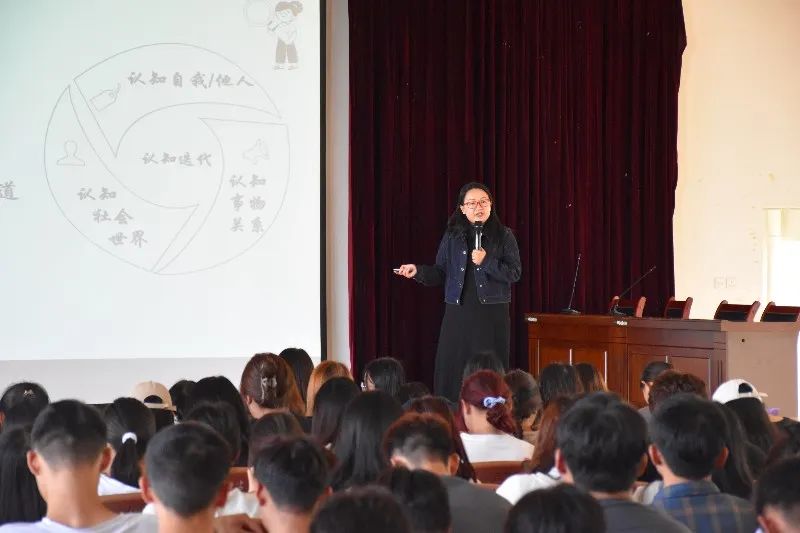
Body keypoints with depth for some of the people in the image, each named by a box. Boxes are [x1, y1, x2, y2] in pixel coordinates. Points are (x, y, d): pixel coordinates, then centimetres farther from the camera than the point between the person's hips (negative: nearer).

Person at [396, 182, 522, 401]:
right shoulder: (452, 236, 9)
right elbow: (441, 274, 9)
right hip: (458, 314, 2)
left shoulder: (503, 236, 3)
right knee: (451, 372, -1)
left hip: (492, 315, -2)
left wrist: (486, 261, -13)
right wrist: (418, 271, -9)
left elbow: (515, 273, -2)